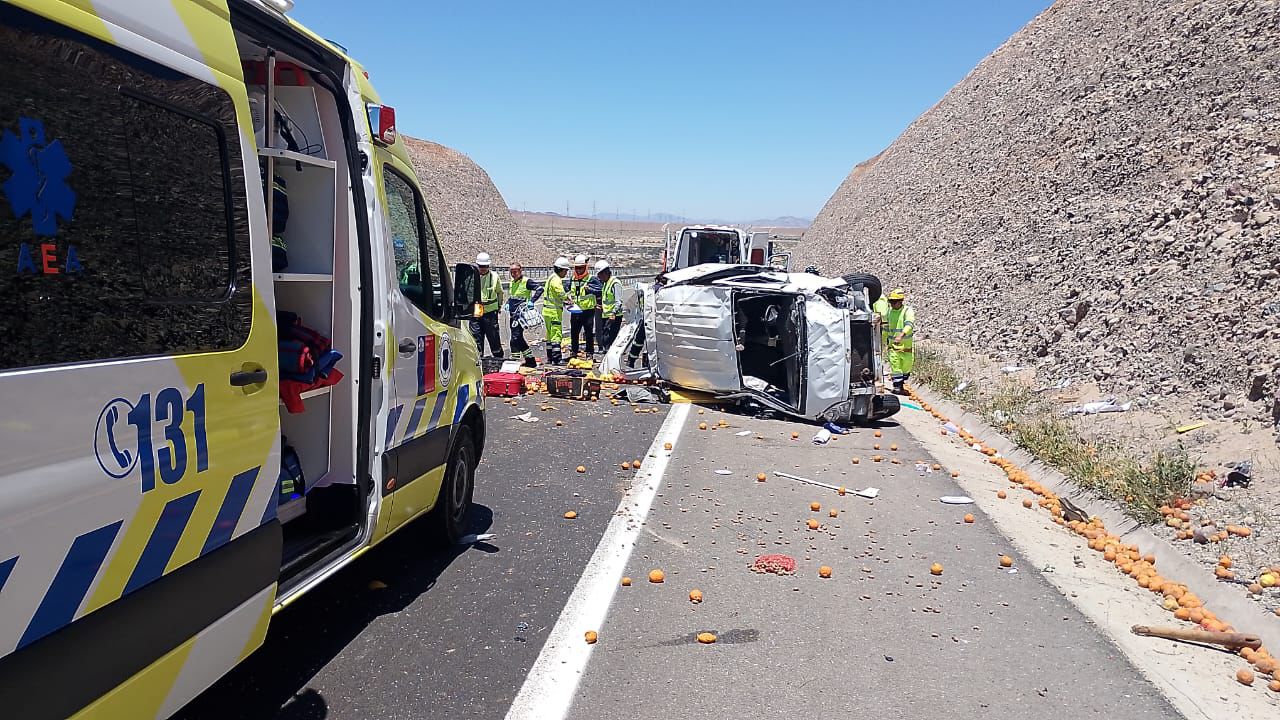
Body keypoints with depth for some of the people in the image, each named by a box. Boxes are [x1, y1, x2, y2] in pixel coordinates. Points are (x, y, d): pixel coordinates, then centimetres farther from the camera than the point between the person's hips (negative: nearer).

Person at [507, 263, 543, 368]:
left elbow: (539, 288, -18)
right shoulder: (512, 282, 16)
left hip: (521, 314, -9)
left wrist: (531, 301, -24)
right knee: (519, 338, 12)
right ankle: (530, 361, 23)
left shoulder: (526, 281, -9)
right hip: (513, 315, 9)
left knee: (515, 338, -13)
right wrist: (508, 303, 14)